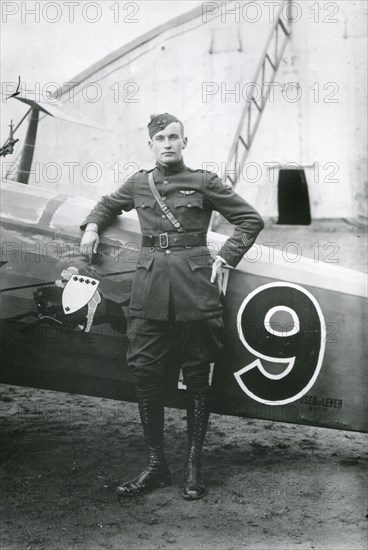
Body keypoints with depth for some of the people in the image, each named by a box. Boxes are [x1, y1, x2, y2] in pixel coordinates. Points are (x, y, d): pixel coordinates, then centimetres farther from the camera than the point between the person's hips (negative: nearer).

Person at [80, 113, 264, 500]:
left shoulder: (203, 182, 5)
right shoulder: (138, 183, 14)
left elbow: (250, 219, 7)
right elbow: (107, 204, 35)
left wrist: (224, 257, -2)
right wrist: (92, 225, 16)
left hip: (194, 285, -3)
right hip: (149, 284, 3)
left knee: (196, 377, 3)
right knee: (145, 373, 0)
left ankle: (193, 466, 15)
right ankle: (155, 465, 12)